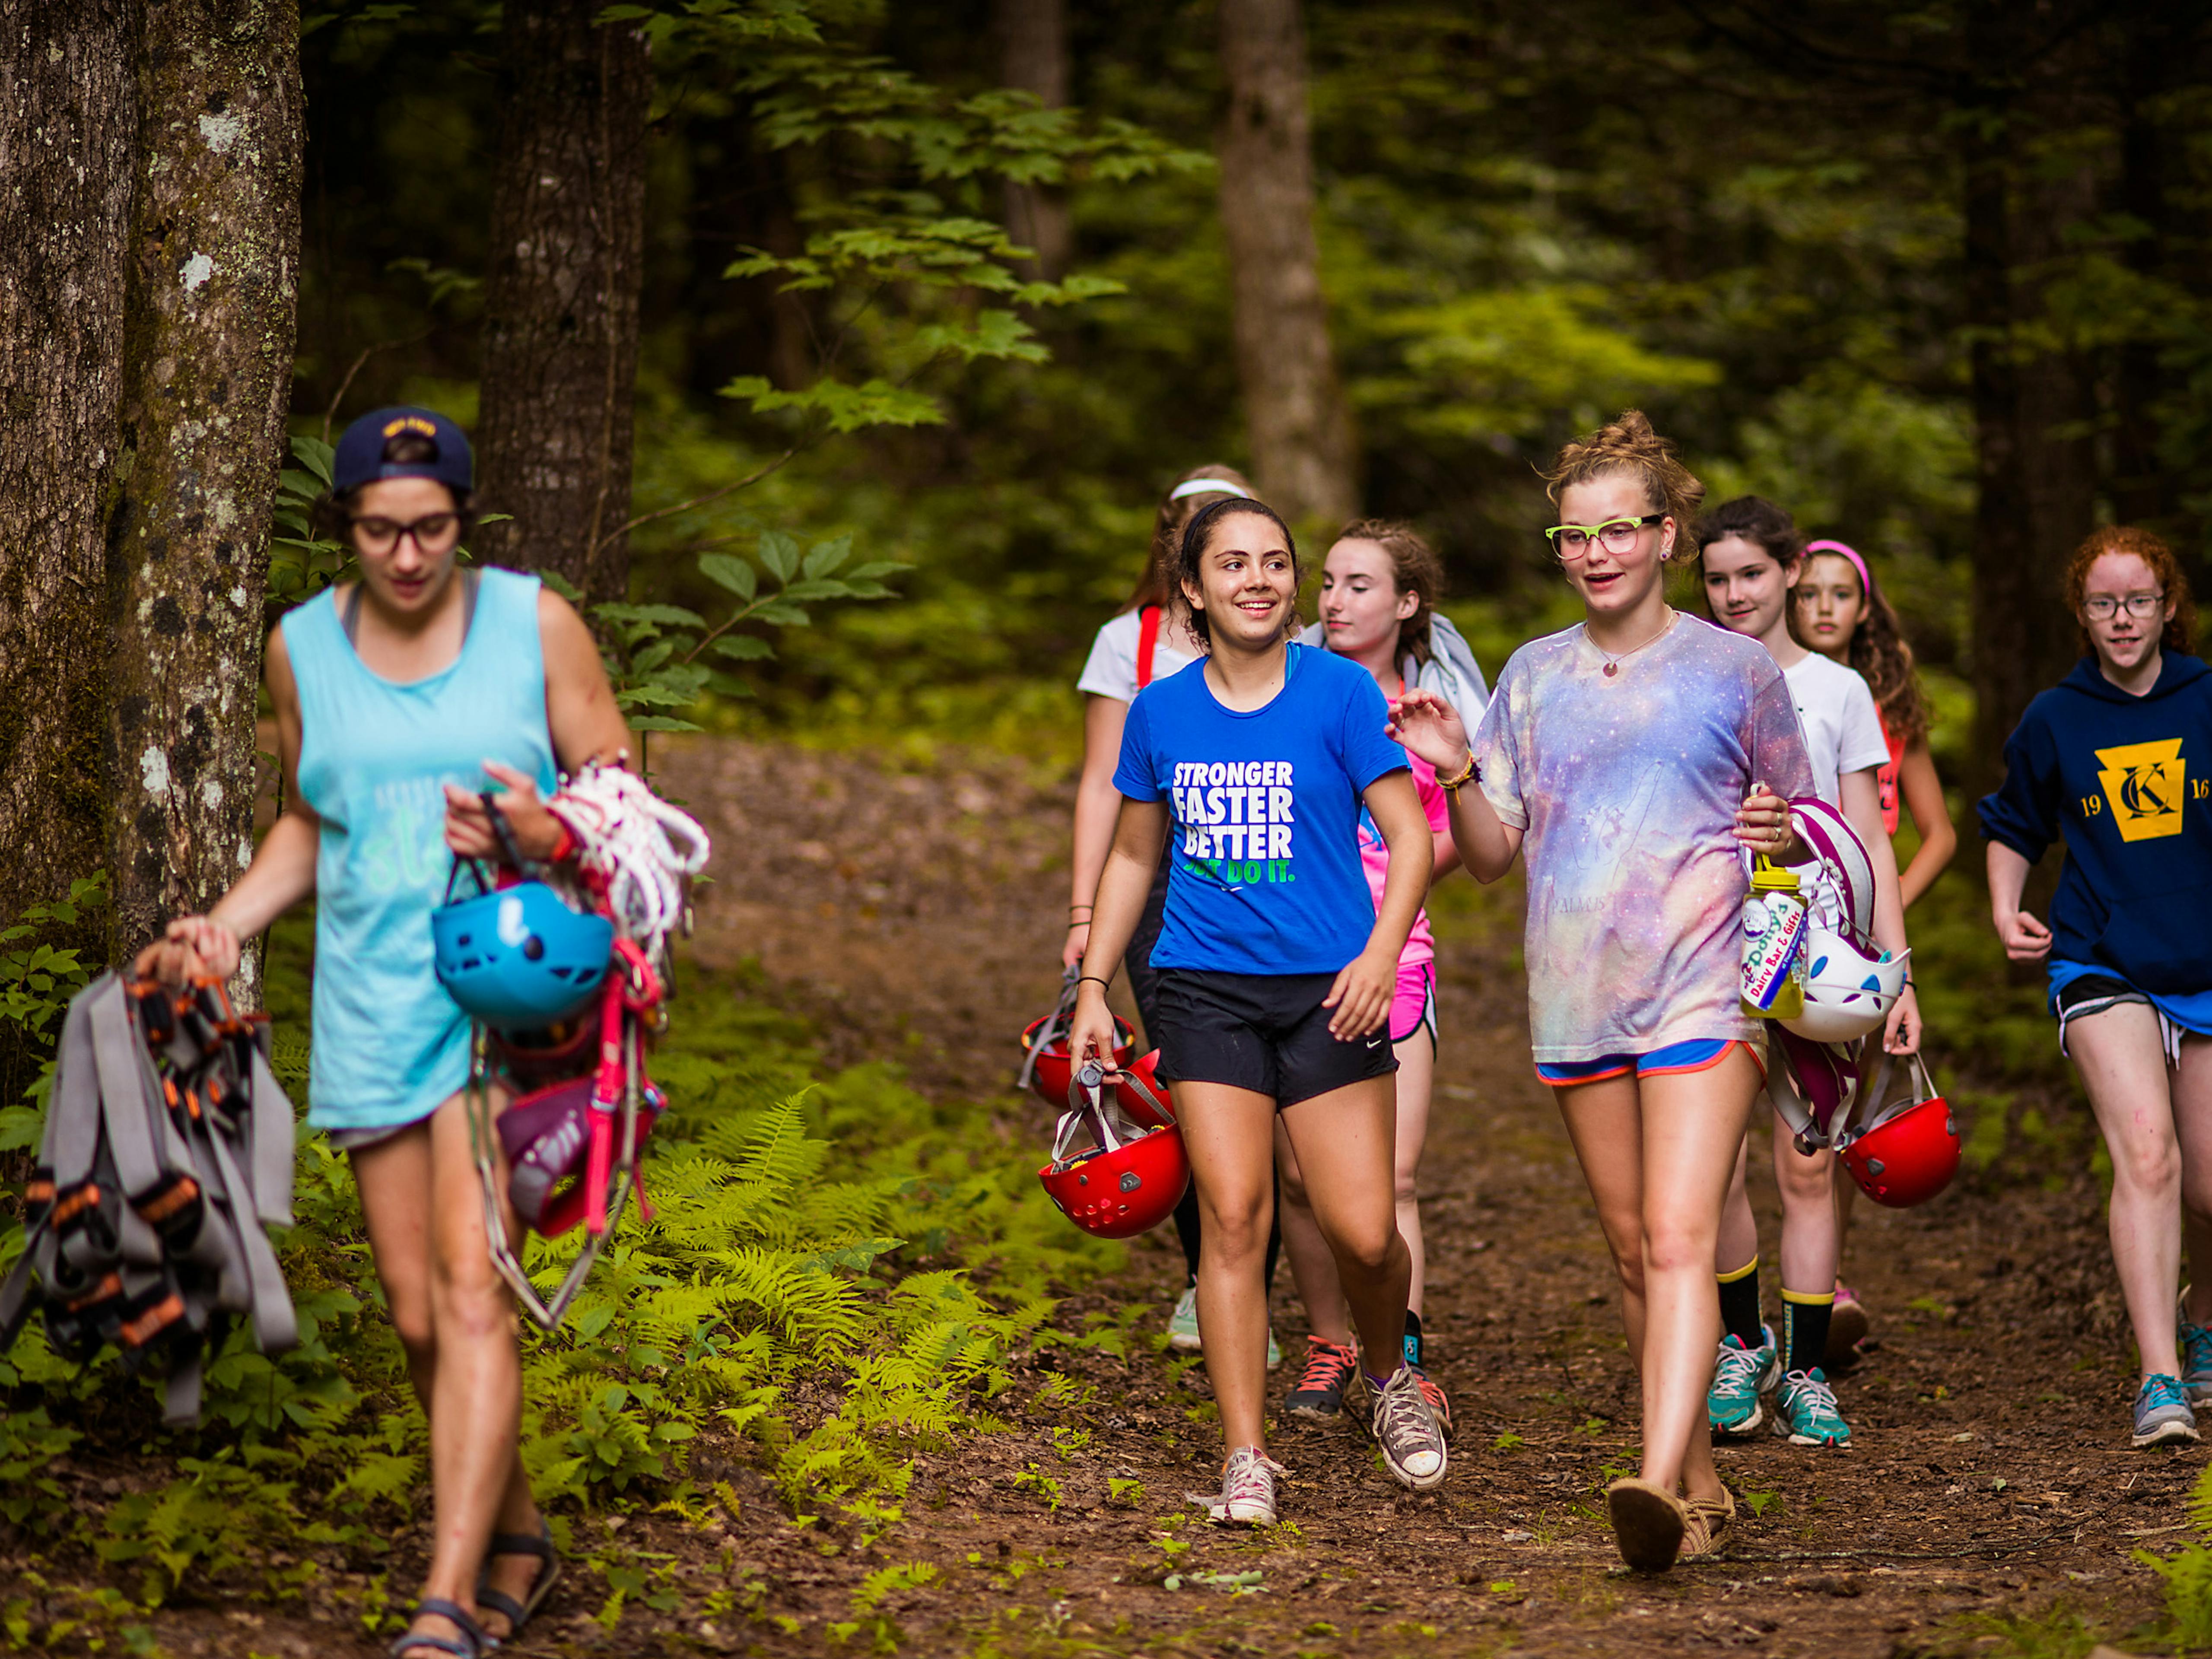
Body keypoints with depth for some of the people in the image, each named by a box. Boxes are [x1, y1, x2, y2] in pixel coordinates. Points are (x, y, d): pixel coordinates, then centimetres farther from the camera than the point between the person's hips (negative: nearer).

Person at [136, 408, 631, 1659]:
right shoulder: (304, 648, 8)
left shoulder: (534, 622, -1)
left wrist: (554, 837, -19)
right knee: (416, 1308, 4)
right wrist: (230, 923, 5)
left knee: (471, 1283, -16)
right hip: (373, 999, 4)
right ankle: (517, 1540, 26)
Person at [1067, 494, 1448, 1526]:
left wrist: (1381, 953, -16)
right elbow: (1133, 858, 19)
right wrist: (1094, 987, 14)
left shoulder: (1340, 692, -2)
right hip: (1205, 987, 2)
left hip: (1327, 989, -2)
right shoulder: (1161, 712, 7)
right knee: (1232, 1217, -8)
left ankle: (1387, 1376, 27)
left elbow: (1410, 835, -2)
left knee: (1361, 1231, -5)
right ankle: (1246, 1459, -2)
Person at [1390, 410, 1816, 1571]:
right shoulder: (1533, 678, 10)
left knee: (1679, 1242, -17)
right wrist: (1455, 774, -9)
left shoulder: (1736, 671, 2)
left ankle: (1658, 1489, -29)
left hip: (1702, 991, -4)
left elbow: (1803, 830, 10)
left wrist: (1781, 834, -13)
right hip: (1576, 1000, 4)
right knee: (1632, 1251, 10)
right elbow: (1491, 856, 10)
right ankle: (1700, 1480, 22)